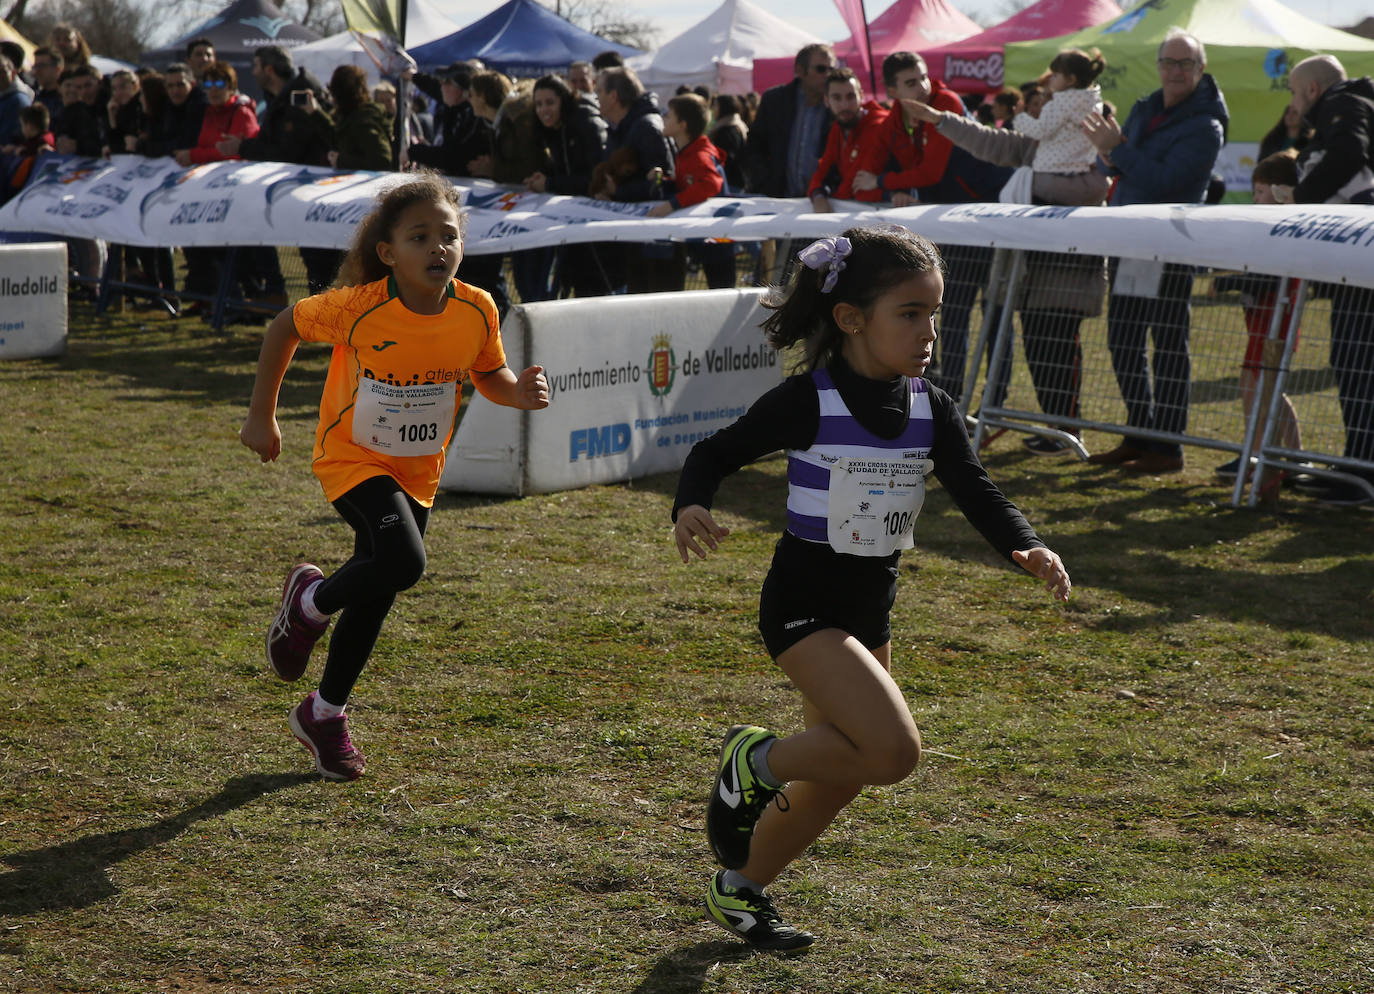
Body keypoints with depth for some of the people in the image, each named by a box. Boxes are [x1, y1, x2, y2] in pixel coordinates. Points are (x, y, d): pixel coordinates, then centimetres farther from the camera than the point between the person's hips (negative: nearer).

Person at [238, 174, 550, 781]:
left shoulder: (477, 311, -15)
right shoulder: (357, 307, -24)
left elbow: (488, 375, 4)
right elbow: (286, 327, -7)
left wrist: (518, 392, -19)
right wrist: (261, 416, -3)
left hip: (418, 472, 4)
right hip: (352, 458, -4)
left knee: (374, 597, 13)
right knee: (403, 563, -28)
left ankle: (324, 715, 35)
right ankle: (310, 600, 4)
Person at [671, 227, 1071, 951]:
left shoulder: (931, 411, -1)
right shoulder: (807, 402, -16)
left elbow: (974, 491, -4)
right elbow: (715, 453, -9)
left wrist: (1026, 547, -23)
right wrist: (690, 509, -30)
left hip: (871, 606, 7)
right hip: (804, 603, -7)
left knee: (838, 774, 14)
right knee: (894, 750, -22)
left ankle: (739, 889, 35)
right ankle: (756, 762, 3)